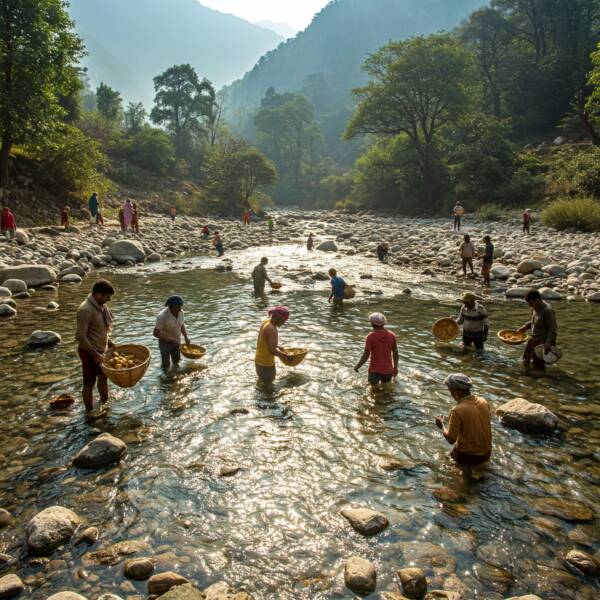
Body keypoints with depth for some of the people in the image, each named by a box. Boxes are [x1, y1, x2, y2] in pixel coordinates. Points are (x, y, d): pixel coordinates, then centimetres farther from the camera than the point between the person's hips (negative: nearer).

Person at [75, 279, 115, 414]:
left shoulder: (101, 305, 1)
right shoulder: (86, 310, -26)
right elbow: (80, 337, -26)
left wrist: (109, 342, 11)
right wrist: (95, 354, -25)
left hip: (101, 350, 8)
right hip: (90, 352, -8)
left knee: (103, 377, 22)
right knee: (89, 383, 6)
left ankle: (104, 403, 40)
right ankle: (89, 412, 21)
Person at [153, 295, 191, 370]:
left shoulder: (180, 312, -12)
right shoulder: (162, 316, -30)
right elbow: (156, 333, -26)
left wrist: (186, 337, -5)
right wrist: (171, 340, -28)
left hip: (176, 342, 5)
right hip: (165, 343, -5)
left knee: (176, 363, 21)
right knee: (166, 366, 9)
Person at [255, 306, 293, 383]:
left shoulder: (266, 322, 0)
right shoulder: (272, 330, -27)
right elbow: (272, 350, -25)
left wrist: (278, 346, 18)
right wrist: (284, 355, -11)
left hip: (258, 360, 9)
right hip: (266, 364, -9)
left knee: (261, 381, 27)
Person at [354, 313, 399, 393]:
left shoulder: (370, 337, -16)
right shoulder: (392, 335, -5)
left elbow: (366, 355, -16)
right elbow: (395, 354, 1)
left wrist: (357, 366, -1)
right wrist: (395, 368, 13)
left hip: (375, 369, -3)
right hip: (387, 368, 3)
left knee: (374, 390, 13)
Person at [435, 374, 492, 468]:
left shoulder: (457, 410, -25)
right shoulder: (484, 402, -7)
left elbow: (451, 440, -19)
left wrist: (441, 426, -2)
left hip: (468, 457, -4)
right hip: (486, 454, 4)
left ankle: (468, 468, 14)